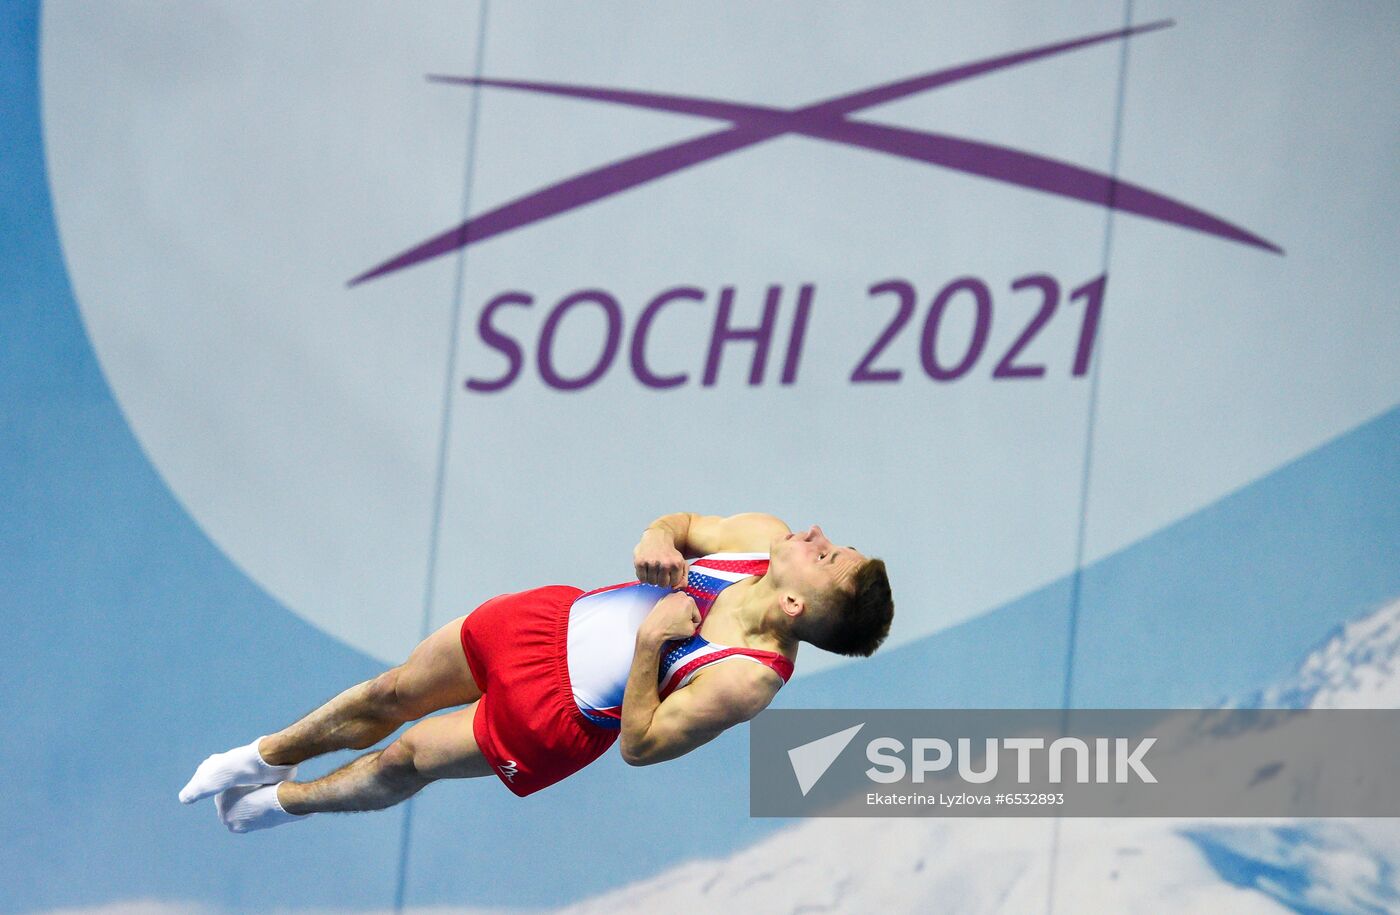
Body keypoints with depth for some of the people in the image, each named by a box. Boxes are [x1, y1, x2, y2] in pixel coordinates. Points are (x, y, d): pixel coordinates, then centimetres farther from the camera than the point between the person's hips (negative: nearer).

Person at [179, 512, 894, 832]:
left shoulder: (747, 681, -36)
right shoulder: (765, 536, -20)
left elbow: (639, 746, -26)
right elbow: (681, 524, 1)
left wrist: (650, 645, -36)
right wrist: (658, 540, -22)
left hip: (552, 719, -5)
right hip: (556, 616, 5)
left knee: (403, 761, 15)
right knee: (388, 697, 19)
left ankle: (281, 801, 46)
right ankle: (267, 755, 47)